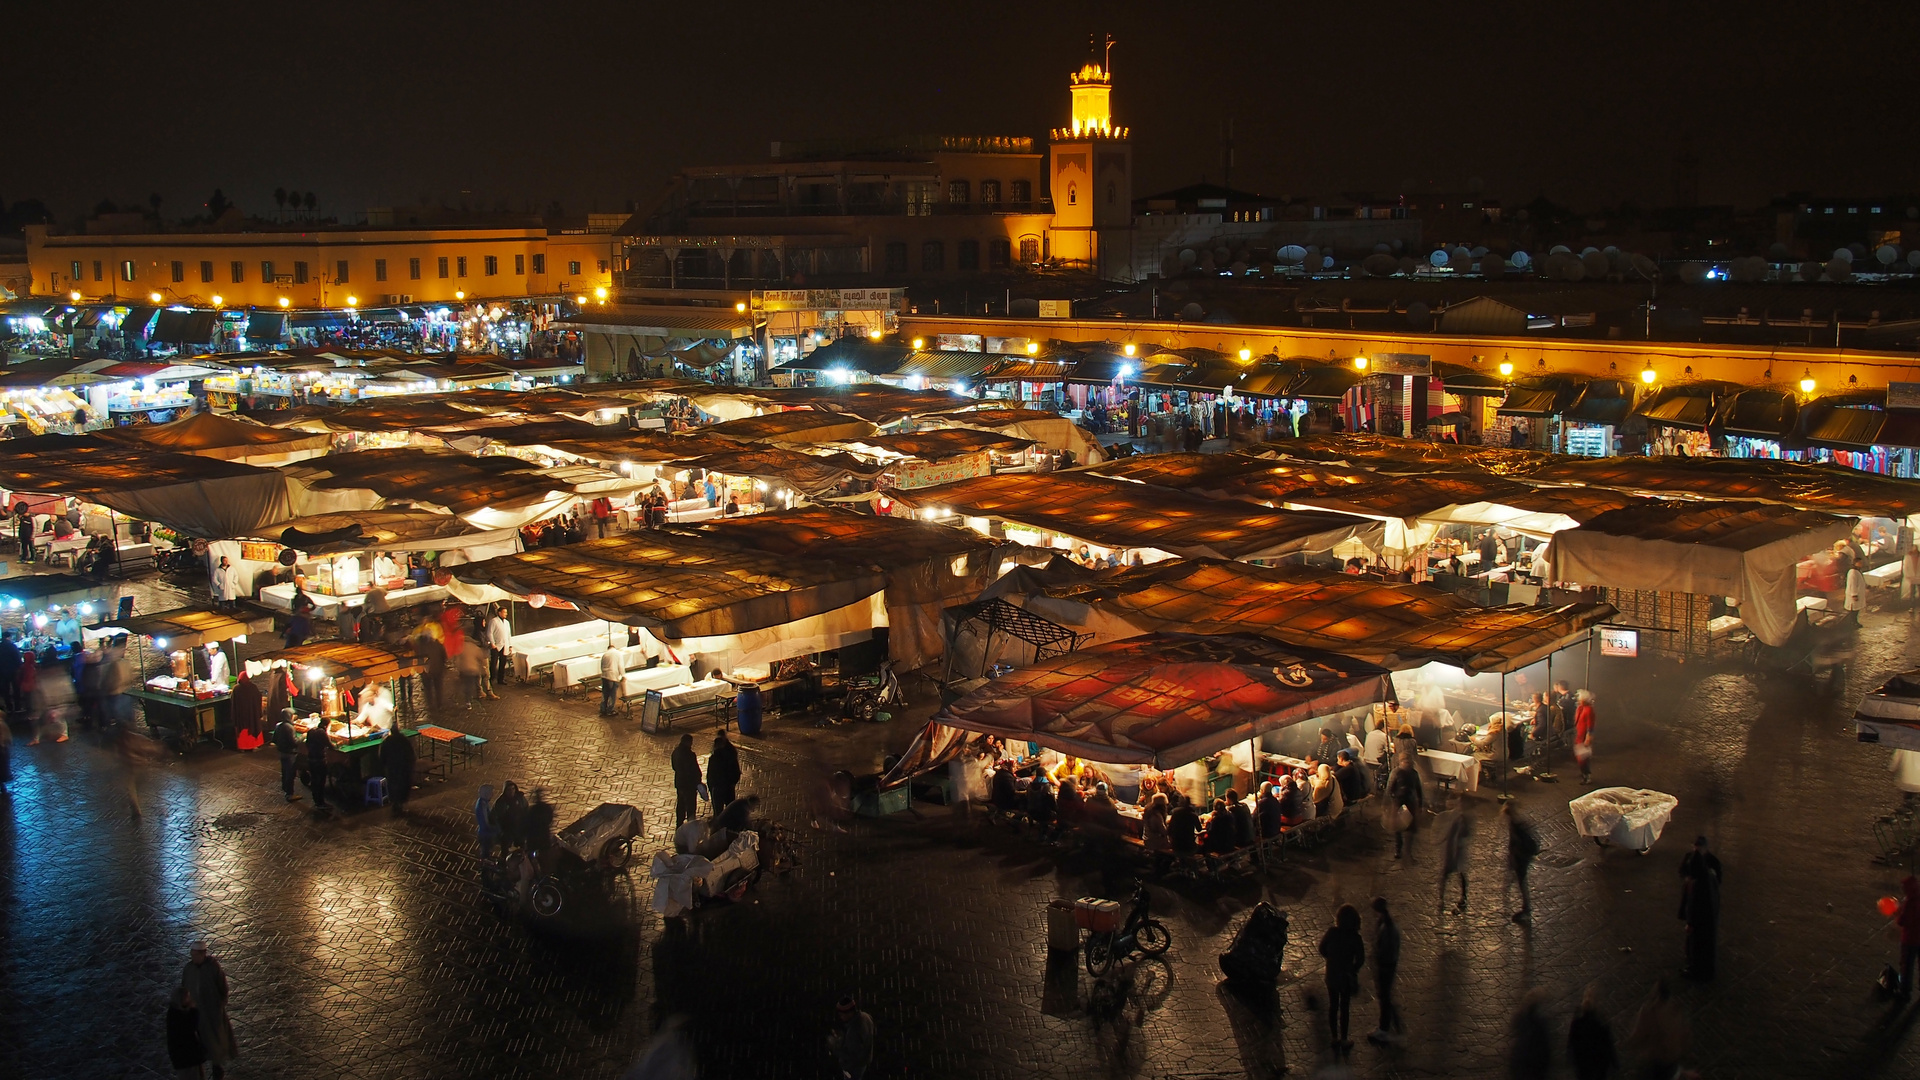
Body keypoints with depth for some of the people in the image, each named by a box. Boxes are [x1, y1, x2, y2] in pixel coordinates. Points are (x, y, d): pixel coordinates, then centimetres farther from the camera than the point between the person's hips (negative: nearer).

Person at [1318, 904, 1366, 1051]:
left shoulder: (1331, 932, -14)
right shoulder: (1354, 938, -22)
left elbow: (1322, 950, -2)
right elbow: (1360, 960, -16)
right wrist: (1353, 970, 3)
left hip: (1331, 975, 3)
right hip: (1346, 978, -3)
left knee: (1333, 1006, 18)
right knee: (1344, 1008, 13)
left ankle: (1335, 1038, 31)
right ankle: (1343, 1040, 26)